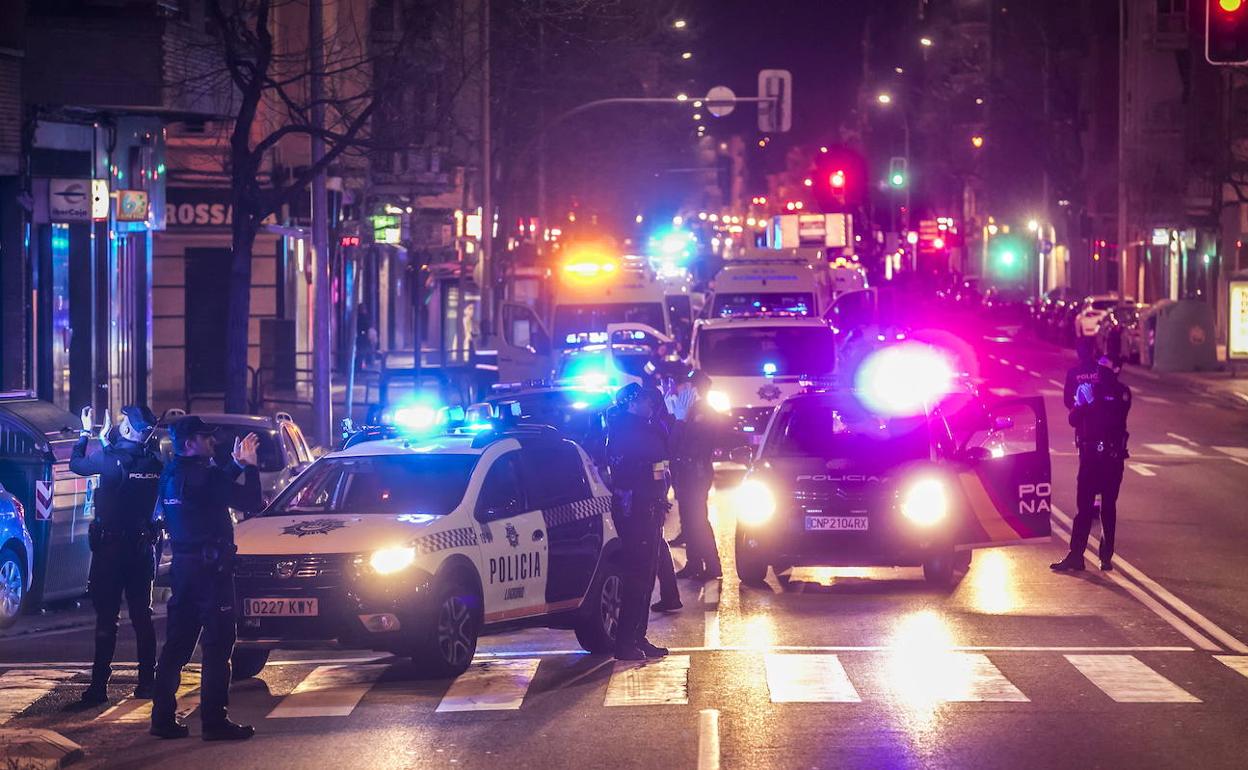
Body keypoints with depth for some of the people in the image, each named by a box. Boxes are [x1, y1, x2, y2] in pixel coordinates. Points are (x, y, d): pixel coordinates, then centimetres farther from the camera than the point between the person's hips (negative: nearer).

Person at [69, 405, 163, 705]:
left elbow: (76, 464, 1)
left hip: (111, 547, -5)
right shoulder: (154, 463, 0)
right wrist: (105, 440, 24)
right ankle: (147, 682, 11)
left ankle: (99, 685, -5)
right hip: (142, 547, 5)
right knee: (142, 617, 11)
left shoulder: (112, 459, -15)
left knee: (106, 617, -3)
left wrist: (86, 432, 15)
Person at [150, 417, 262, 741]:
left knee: (177, 643, 11)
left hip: (182, 565, 9)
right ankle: (214, 720, -5)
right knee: (217, 646, -4)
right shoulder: (201, 474, -15)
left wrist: (236, 465, 20)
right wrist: (250, 466, -2)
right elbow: (251, 502, -14)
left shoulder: (171, 475, 11)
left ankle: (163, 717, 11)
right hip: (210, 566, -9)